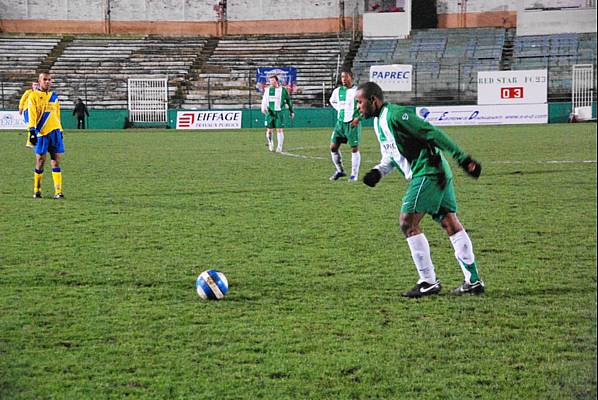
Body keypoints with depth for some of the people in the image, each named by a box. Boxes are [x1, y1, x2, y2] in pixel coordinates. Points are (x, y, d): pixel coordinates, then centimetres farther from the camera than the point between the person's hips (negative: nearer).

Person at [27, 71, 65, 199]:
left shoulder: (54, 96, 17)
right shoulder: (34, 96, 2)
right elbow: (31, 115, -5)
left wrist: (60, 131, 22)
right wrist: (32, 131, -13)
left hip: (55, 131, 4)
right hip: (41, 132, -4)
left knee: (56, 161, -2)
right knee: (40, 161, 0)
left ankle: (58, 191, -5)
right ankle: (37, 190, 13)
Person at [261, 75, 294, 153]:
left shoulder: (283, 90, 2)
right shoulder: (267, 90, 8)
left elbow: (288, 100, 11)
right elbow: (264, 100, 6)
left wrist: (291, 111, 14)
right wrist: (263, 108, -14)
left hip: (279, 112, -2)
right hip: (270, 113, 2)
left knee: (279, 130, -6)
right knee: (269, 130, 1)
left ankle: (279, 147, 1)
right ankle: (270, 144, 24)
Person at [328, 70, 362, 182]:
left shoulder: (357, 91, -8)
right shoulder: (337, 91, 7)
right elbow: (332, 101, 28)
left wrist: (358, 117, -11)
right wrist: (339, 109, 11)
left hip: (353, 123, -5)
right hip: (340, 122, 5)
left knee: (354, 148, -3)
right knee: (333, 147, 3)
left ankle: (354, 174, 5)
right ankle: (340, 170, 19)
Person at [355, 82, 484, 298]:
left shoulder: (394, 115, -15)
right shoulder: (379, 122, 16)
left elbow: (433, 134, -18)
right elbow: (391, 156, 26)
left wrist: (462, 158, -19)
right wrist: (378, 172, 6)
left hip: (427, 172, -10)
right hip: (437, 174, 10)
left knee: (407, 222, -10)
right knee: (450, 224, 8)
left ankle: (428, 282, -6)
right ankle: (473, 281, 8)